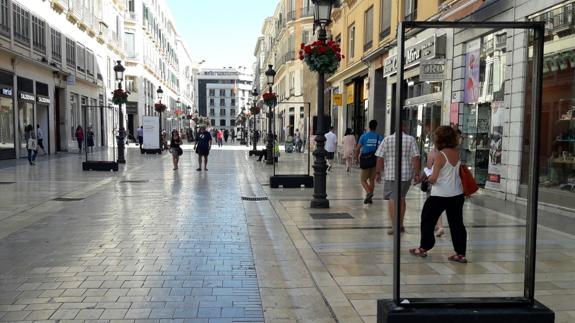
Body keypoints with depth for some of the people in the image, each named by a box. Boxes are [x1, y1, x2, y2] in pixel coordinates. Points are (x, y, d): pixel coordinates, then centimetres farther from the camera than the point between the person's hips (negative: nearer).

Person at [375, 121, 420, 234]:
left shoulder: (387, 140, -1)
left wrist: (378, 172, 5)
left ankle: (394, 226, -3)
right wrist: (417, 174, -1)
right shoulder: (411, 139, 0)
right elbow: (416, 158, -5)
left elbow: (380, 158, -3)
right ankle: (400, 225, 27)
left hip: (391, 174, -2)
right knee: (401, 198, 18)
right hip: (406, 174, 2)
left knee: (392, 200, 1)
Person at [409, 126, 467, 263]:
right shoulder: (457, 153, 1)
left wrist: (429, 178, 2)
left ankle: (423, 248, 22)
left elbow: (434, 178, -19)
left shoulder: (439, 156, -16)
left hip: (440, 195, -5)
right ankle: (460, 254, 10)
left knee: (427, 220, 13)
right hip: (457, 194, 6)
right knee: (456, 223, 9)